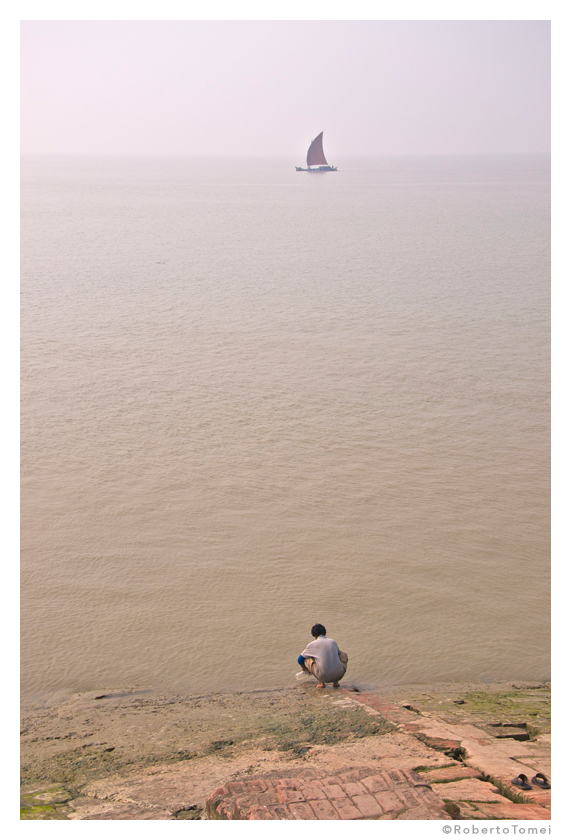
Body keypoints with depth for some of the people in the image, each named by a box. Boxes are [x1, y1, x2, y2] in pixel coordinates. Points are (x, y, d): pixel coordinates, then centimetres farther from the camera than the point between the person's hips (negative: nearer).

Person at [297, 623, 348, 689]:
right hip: (339, 675, 3)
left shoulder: (312, 644, 7)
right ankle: (335, 682, 18)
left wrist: (304, 668, 44)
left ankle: (320, 682, 7)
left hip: (324, 677, -3)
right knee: (344, 655, 30)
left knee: (307, 659, 19)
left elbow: (300, 659, 20)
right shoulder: (333, 642, 17)